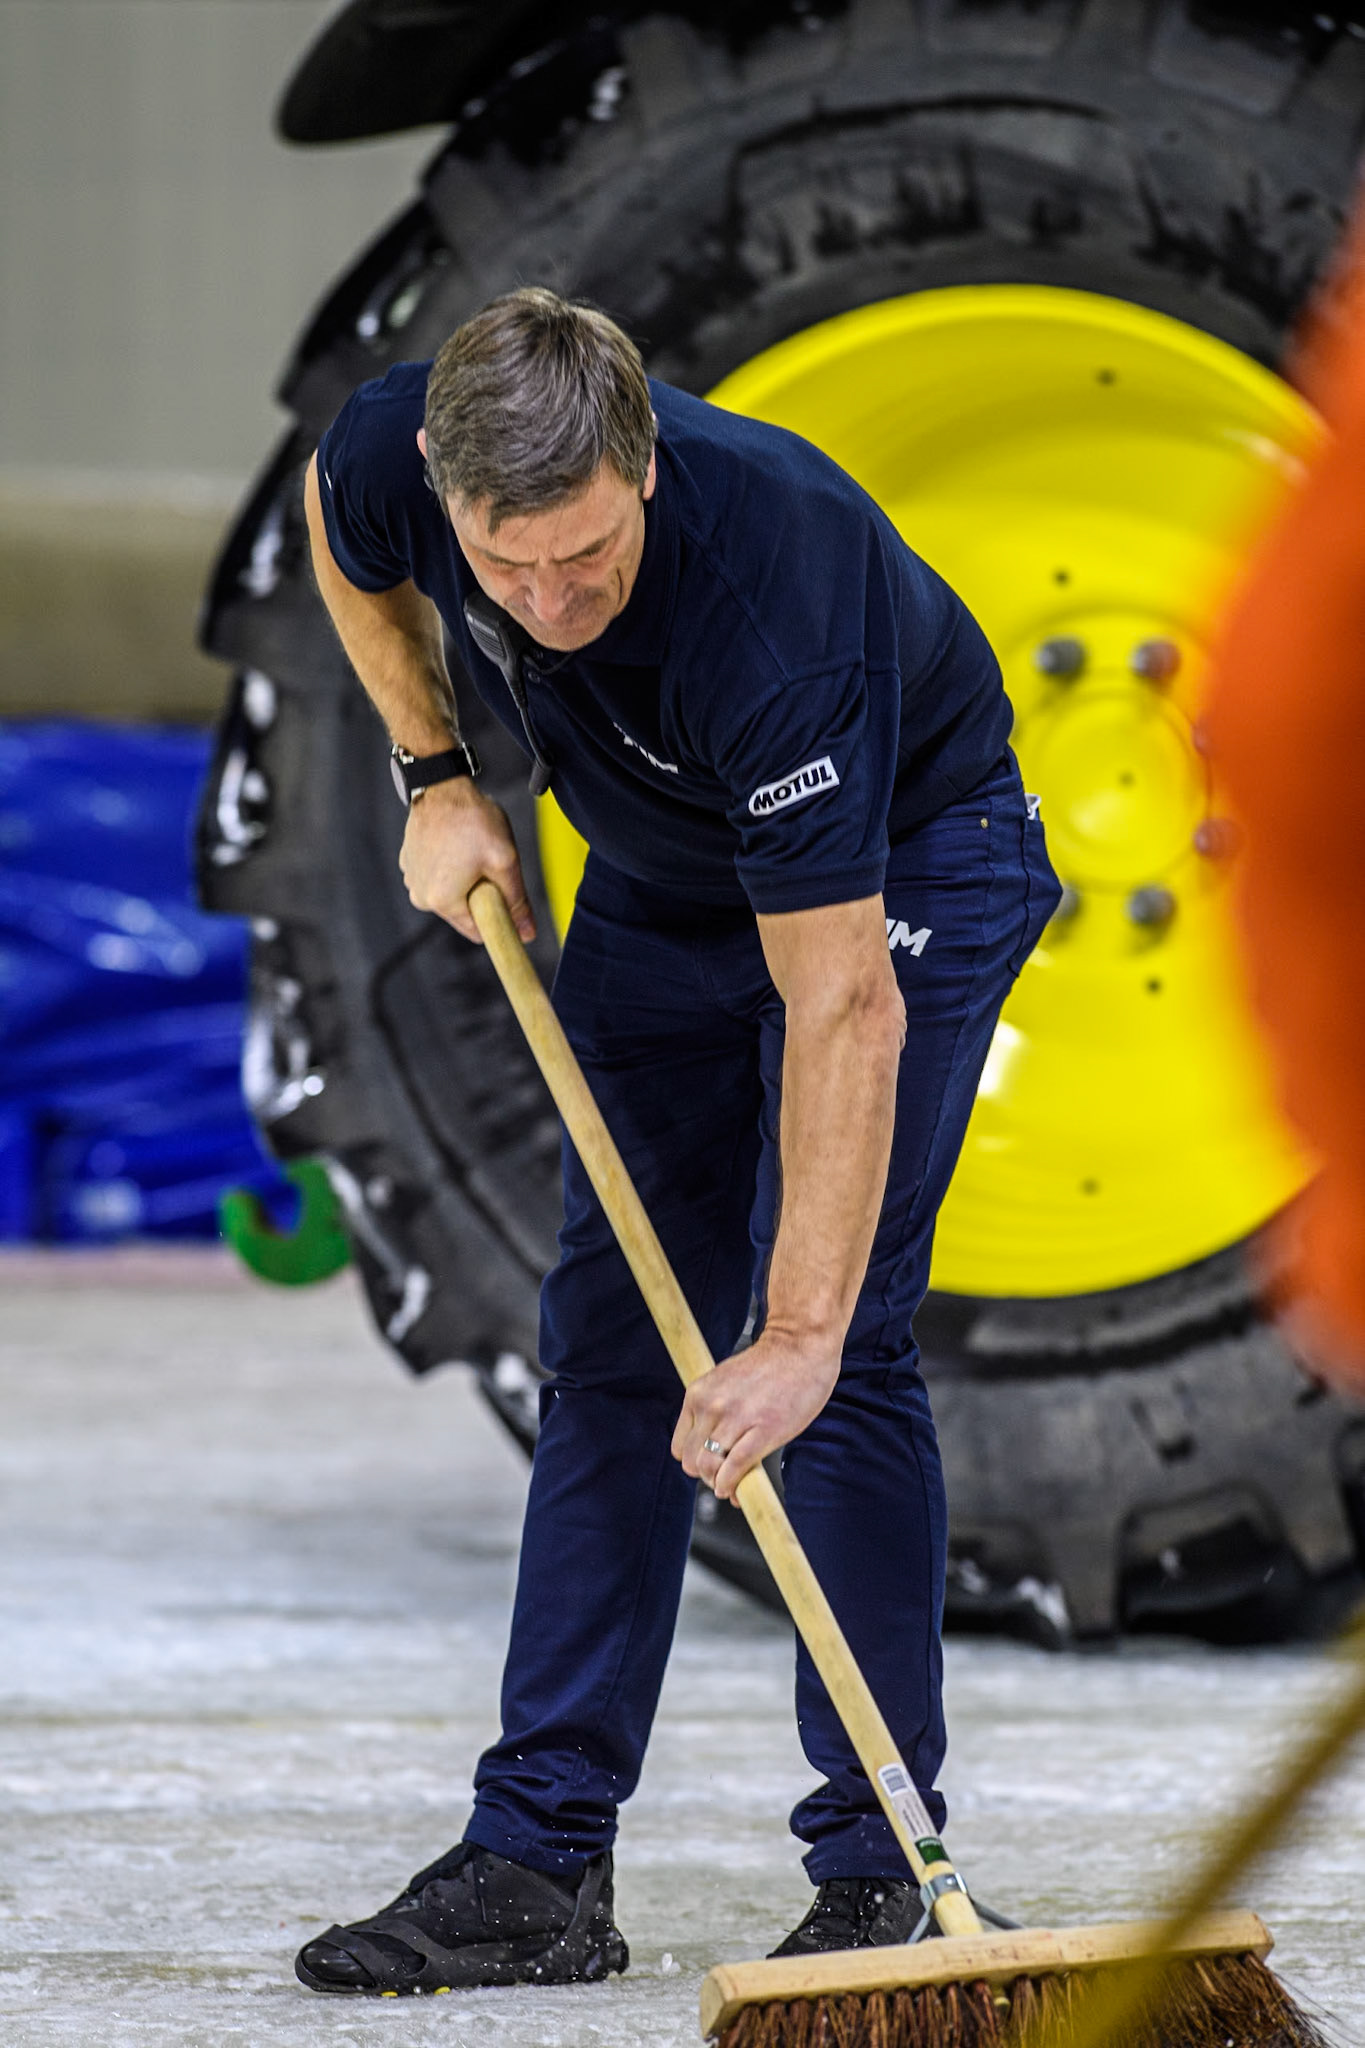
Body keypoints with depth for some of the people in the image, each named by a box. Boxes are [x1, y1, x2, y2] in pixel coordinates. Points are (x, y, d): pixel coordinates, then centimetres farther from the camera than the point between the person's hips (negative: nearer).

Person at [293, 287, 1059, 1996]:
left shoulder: (764, 605, -42)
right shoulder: (394, 454, -27)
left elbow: (845, 1006, -41)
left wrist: (800, 1337, -43)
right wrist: (435, 779, -6)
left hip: (900, 867, -6)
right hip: (663, 875, 6)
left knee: (841, 1345, -16)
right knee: (613, 1338, 1)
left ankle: (878, 1873, -8)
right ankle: (539, 1862, 2)